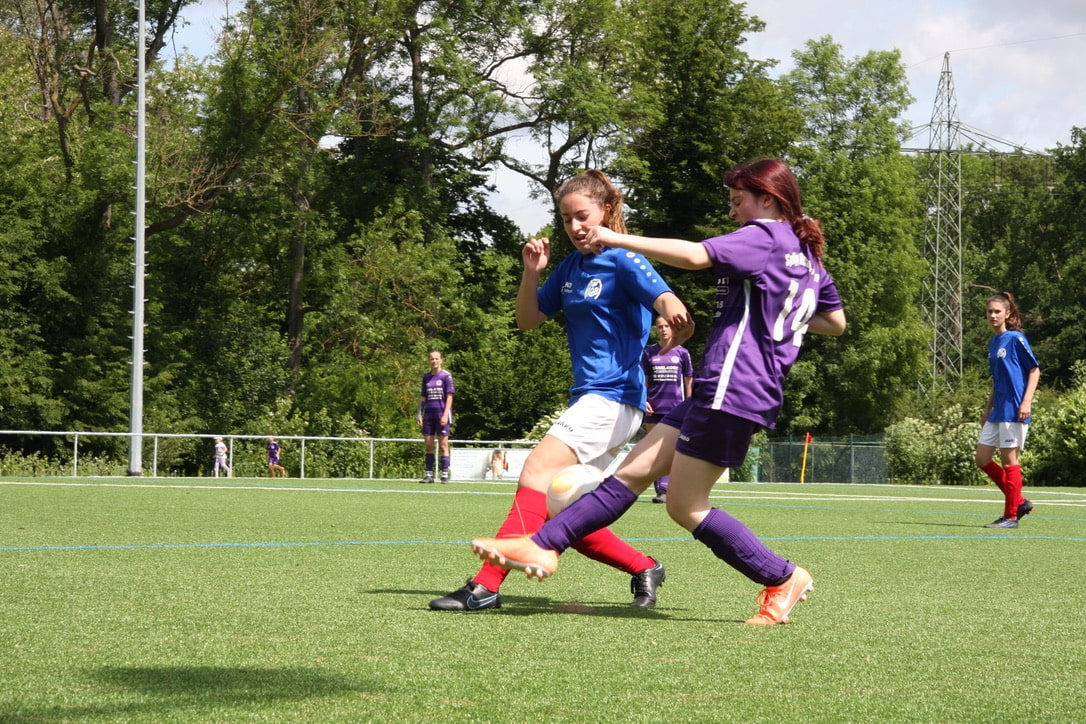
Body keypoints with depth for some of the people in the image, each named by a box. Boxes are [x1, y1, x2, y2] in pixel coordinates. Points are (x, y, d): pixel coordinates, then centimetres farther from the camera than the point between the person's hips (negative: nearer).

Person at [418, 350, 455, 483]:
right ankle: (429, 475, 8)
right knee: (429, 446, 4)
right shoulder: (426, 377, 12)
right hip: (428, 414, 5)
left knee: (443, 445, -3)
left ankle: (445, 475, -1)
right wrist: (420, 414, 7)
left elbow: (449, 397, -5)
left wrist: (445, 415, -13)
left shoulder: (446, 376, -2)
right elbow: (423, 398, 16)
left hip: (442, 414, -5)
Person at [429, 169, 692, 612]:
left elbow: (666, 299, -23)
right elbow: (528, 320, 18)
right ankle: (643, 568, 20)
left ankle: (487, 584, -30)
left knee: (538, 470, -23)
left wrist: (672, 314, -47)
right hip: (588, 399, 9)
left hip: (614, 399, -9)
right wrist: (531, 273, 1)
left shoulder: (623, 261, -8)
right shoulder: (570, 267, 15)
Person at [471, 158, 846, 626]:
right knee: (633, 471, 5)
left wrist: (617, 239, -16)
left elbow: (693, 255, -22)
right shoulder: (807, 252, 20)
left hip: (731, 388, -10)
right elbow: (837, 323, 30)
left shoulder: (764, 237, -8)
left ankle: (783, 578, 4)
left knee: (686, 505, -4)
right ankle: (543, 546, 3)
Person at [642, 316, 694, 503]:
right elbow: (643, 380, 9)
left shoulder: (681, 352, 5)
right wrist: (644, 400, -5)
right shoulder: (649, 352, 7)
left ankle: (665, 490, -11)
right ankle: (660, 489, 7)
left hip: (675, 408, -2)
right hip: (654, 408, 2)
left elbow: (688, 381, 9)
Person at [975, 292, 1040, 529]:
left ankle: (1011, 516, 2)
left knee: (1008, 459, -5)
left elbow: (1034, 370, -9)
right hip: (998, 411, 8)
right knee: (982, 458, 5)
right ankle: (1019, 502, 15)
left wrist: (1026, 402, -18)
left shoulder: (1016, 339, -8)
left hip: (1014, 410, -8)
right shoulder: (993, 342, 15)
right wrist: (988, 409, 21)